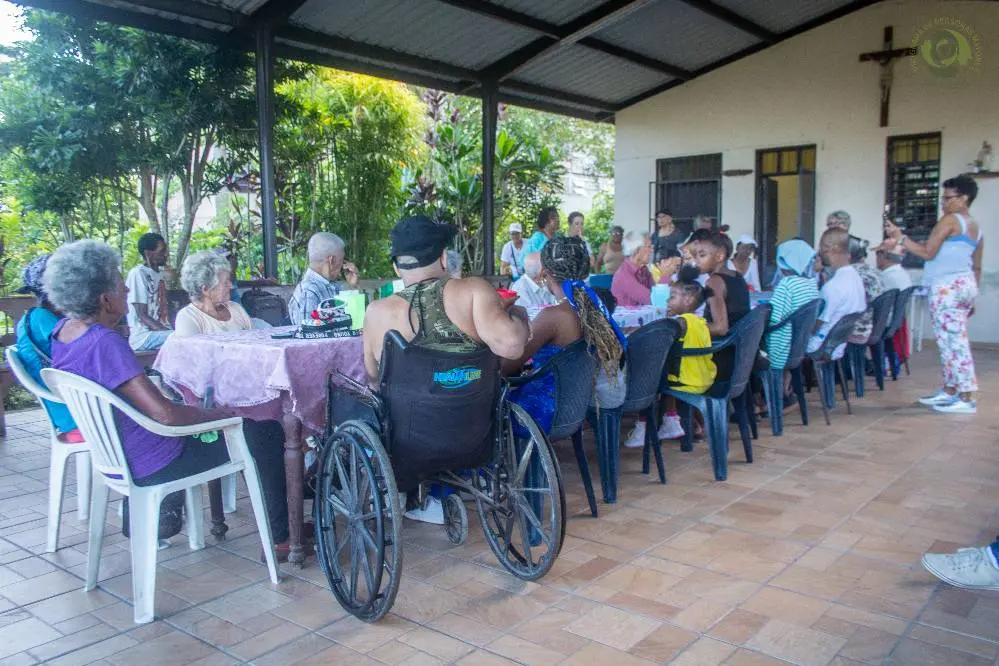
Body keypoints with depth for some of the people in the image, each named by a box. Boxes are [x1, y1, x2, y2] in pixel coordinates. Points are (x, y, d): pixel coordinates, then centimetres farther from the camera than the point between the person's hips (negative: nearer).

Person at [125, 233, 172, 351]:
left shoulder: (159, 274, 15)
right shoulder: (138, 273, -11)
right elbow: (143, 316, -15)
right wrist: (172, 333, -23)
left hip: (162, 331, 9)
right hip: (143, 336, -9)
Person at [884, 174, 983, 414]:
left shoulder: (950, 220, -8)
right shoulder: (976, 227, 18)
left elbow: (927, 252, -14)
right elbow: (977, 267, 20)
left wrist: (899, 237, -12)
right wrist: (972, 296, 24)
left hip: (947, 287, -9)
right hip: (965, 285, 9)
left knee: (953, 341, -8)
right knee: (952, 341, 14)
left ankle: (967, 399, -8)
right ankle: (949, 391, 19)